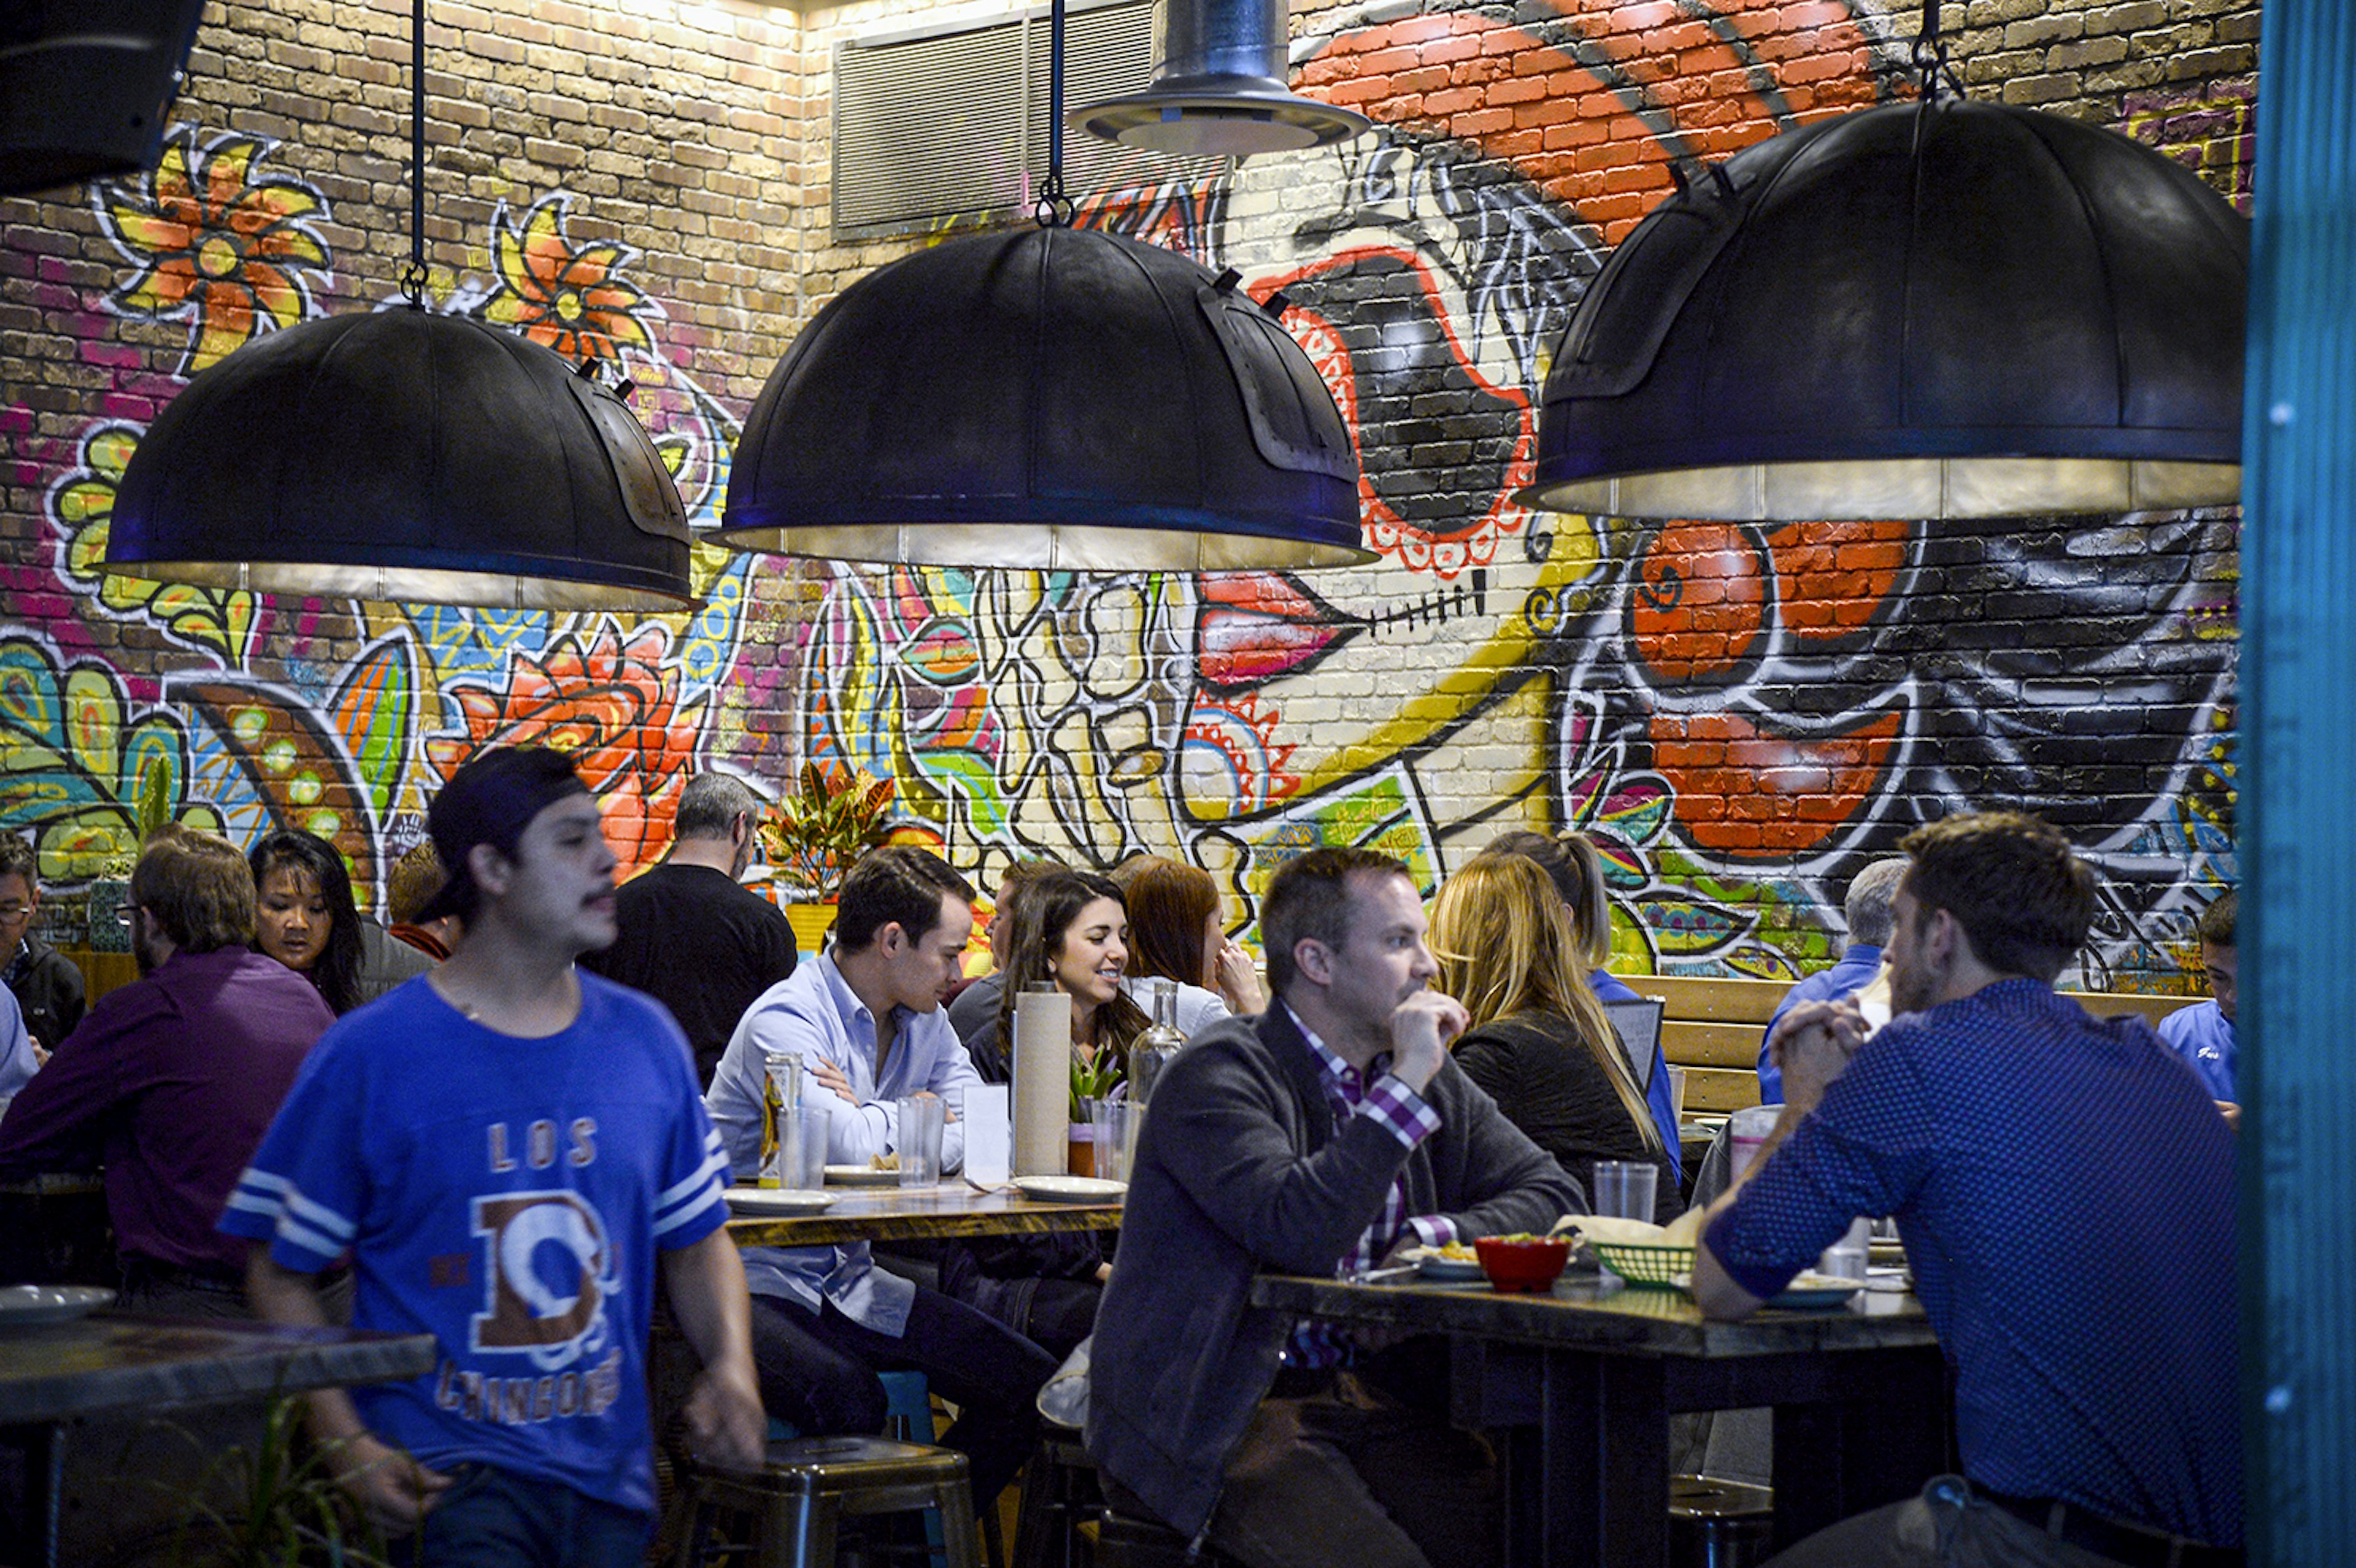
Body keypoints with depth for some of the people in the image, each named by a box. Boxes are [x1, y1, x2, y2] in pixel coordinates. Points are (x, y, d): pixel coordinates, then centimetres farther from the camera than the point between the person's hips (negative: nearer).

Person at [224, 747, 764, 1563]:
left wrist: (730, 1366, -1)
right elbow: (281, 1271, -1)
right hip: (447, 1466, -5)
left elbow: (696, 1240, 17)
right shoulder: (368, 1056, -4)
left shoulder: (645, 1039, 9)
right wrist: (347, 1445, -11)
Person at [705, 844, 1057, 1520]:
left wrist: (867, 1121, -15)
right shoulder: (786, 1019, -16)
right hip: (756, 1281, -8)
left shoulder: (925, 1025, 10)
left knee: (1029, 1383, -3)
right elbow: (849, 1145, -31)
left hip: (848, 1282, 8)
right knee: (848, 1400, -36)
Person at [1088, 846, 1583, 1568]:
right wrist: (1405, 1084, -18)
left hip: (1374, 1394, 6)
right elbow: (1299, 1232, -25)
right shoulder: (1217, 1074, -10)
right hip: (1227, 1415, -6)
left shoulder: (1432, 1077, 12)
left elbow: (1553, 1193, 14)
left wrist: (1432, 1238, -5)